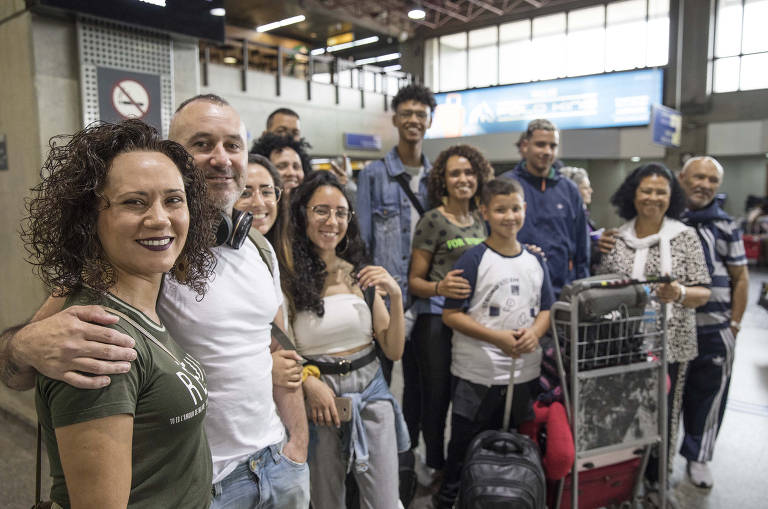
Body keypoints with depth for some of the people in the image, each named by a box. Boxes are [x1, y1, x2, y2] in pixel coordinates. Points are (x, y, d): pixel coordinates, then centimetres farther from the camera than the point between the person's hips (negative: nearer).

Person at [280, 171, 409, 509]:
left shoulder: (361, 275, 3)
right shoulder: (288, 278, -9)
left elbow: (394, 351, 2)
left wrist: (395, 297, -11)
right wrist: (309, 382, -22)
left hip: (371, 391, 3)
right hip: (319, 394, -2)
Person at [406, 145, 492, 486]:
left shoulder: (479, 220, 13)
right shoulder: (433, 221, -5)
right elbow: (414, 280, -5)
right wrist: (439, 287, -24)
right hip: (436, 320, -5)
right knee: (437, 396, 2)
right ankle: (437, 467, 21)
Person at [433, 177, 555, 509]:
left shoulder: (535, 262, 6)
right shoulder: (473, 260, -10)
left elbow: (546, 310, 12)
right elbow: (451, 314, -12)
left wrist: (534, 332, -11)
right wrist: (498, 338, -21)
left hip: (524, 372, 5)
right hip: (477, 374, -4)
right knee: (465, 446, 9)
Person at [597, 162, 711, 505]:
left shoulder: (685, 237, 0)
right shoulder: (615, 238, 5)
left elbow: (703, 293, -1)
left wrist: (680, 293, -21)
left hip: (668, 344, -1)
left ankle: (654, 480, 29)